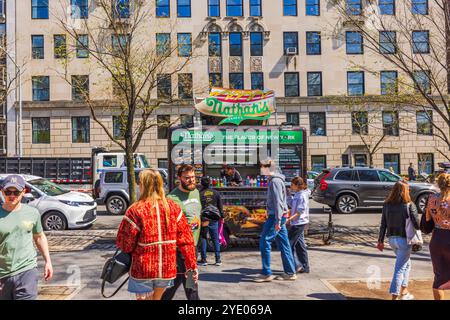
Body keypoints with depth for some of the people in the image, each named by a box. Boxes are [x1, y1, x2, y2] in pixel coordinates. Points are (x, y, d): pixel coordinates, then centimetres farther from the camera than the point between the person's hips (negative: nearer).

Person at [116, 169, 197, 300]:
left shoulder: (136, 210, -16)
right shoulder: (173, 207, -4)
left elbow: (124, 244, -10)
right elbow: (185, 238, -3)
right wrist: (192, 265, 4)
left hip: (143, 270, -4)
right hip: (167, 268, 4)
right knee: (156, 298, 25)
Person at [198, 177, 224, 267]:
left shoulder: (200, 194, -6)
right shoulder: (216, 193, 4)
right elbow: (220, 206, 7)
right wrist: (222, 216, 14)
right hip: (214, 219, 3)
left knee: (203, 239, 6)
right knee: (215, 239, 8)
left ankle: (204, 260, 8)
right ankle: (218, 260, 10)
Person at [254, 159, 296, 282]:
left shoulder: (275, 181, -14)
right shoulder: (274, 180, 18)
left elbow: (278, 202, -20)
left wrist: (277, 220, -22)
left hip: (276, 216, -10)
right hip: (278, 217, 10)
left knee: (264, 242, -6)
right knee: (283, 244, 11)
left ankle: (266, 273, -1)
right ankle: (290, 273, 16)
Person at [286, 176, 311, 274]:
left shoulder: (302, 196, -18)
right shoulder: (297, 194, 11)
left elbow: (299, 212, -21)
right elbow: (293, 205, 20)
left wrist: (289, 219, -28)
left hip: (298, 223, -10)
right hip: (298, 223, 10)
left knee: (289, 244, -4)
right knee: (300, 245, 14)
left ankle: (297, 265, 2)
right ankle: (305, 267, 21)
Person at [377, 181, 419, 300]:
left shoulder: (387, 205, 0)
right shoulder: (409, 205, -13)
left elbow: (383, 224, 3)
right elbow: (417, 224, -15)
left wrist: (380, 241, 9)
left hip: (392, 239, 6)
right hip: (404, 240, -6)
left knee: (406, 263, 25)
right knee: (400, 268, 1)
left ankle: (404, 291, 34)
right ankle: (394, 296, 4)